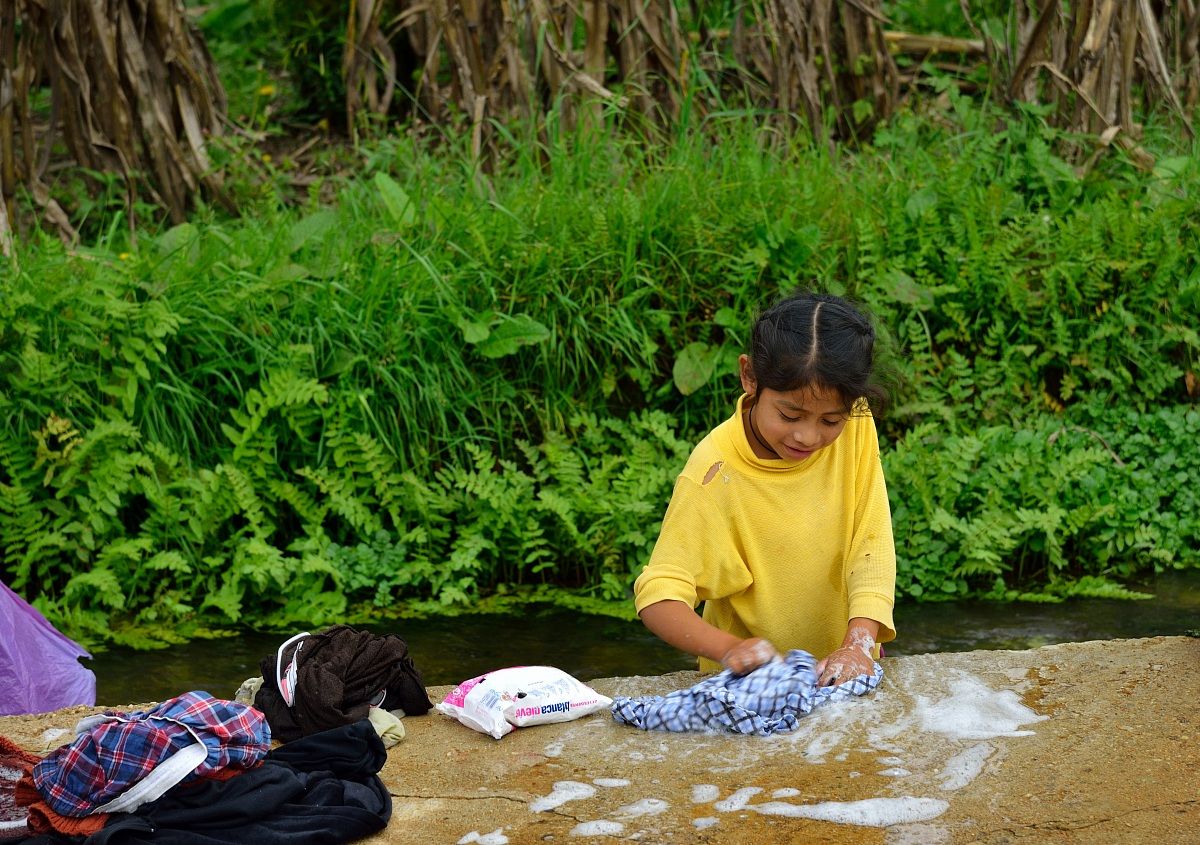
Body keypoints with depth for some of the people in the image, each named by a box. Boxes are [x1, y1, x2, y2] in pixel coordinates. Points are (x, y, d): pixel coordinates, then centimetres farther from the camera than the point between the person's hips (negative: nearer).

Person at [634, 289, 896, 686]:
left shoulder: (855, 430, -8)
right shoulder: (716, 472, -17)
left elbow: (871, 546, -8)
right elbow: (658, 596, -18)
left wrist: (859, 643, -24)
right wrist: (731, 650, -35)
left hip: (840, 672, 2)